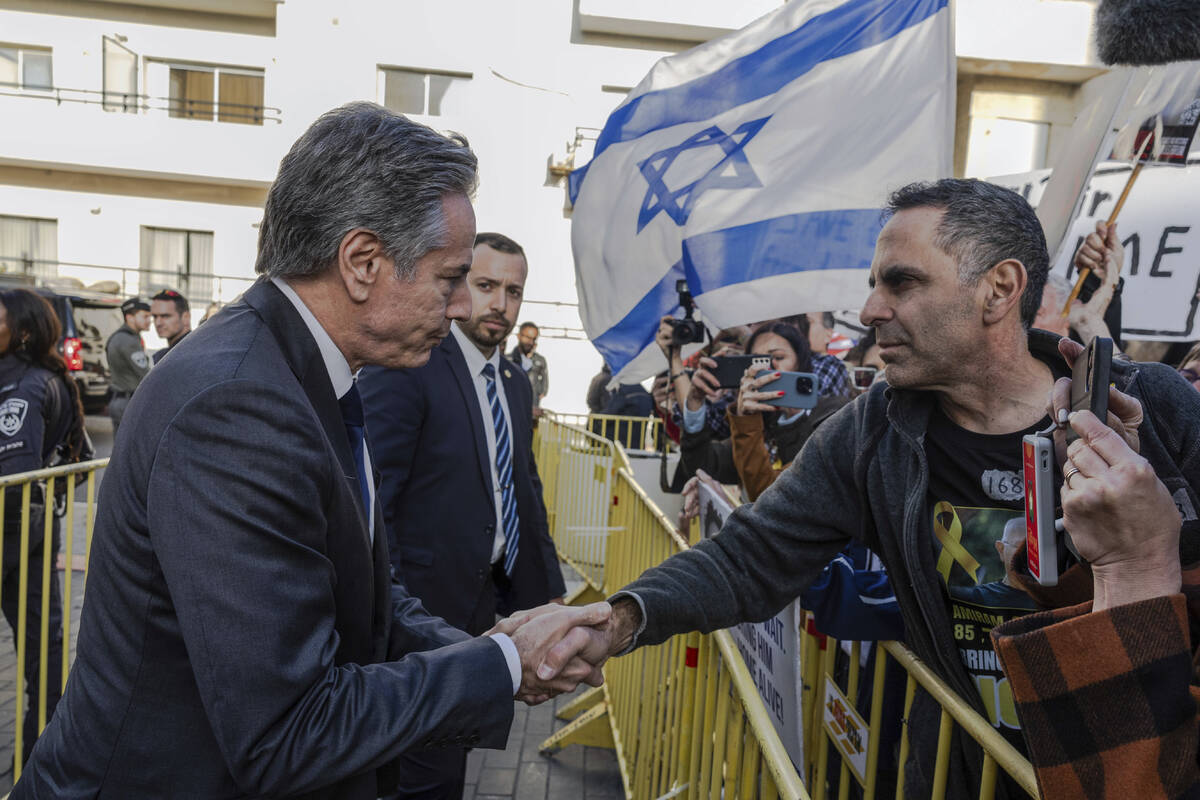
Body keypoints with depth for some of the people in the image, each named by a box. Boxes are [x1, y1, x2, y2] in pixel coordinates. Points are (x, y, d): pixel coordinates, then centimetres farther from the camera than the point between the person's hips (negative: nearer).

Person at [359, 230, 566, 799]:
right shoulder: (403, 365, -15)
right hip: (427, 600, -7)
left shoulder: (516, 384, 11)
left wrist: (548, 588, 14)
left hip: (490, 594, 8)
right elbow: (373, 493, -19)